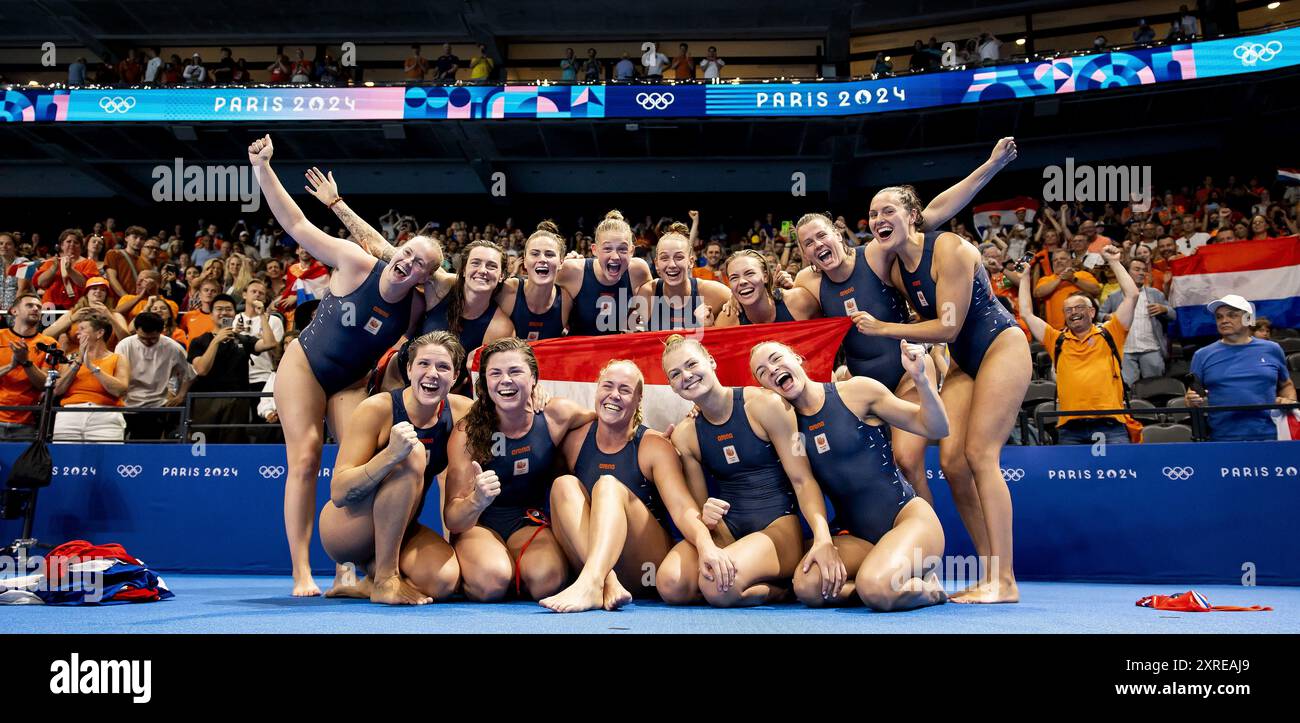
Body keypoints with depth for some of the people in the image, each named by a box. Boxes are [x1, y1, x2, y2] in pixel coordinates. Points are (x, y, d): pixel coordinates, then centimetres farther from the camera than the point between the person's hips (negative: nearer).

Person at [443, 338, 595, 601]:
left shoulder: (555, 415, -10)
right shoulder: (467, 432, -15)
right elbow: (452, 519, -18)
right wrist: (477, 501, -42)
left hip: (529, 522, 1)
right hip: (478, 524, -1)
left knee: (546, 580, -32)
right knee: (490, 581, -32)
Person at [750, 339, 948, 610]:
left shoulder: (857, 391, -4)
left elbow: (936, 429, -2)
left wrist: (920, 378, -19)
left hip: (906, 515, -4)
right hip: (854, 534, 4)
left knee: (876, 590, -33)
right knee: (807, 587, -26)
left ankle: (927, 585, 0)